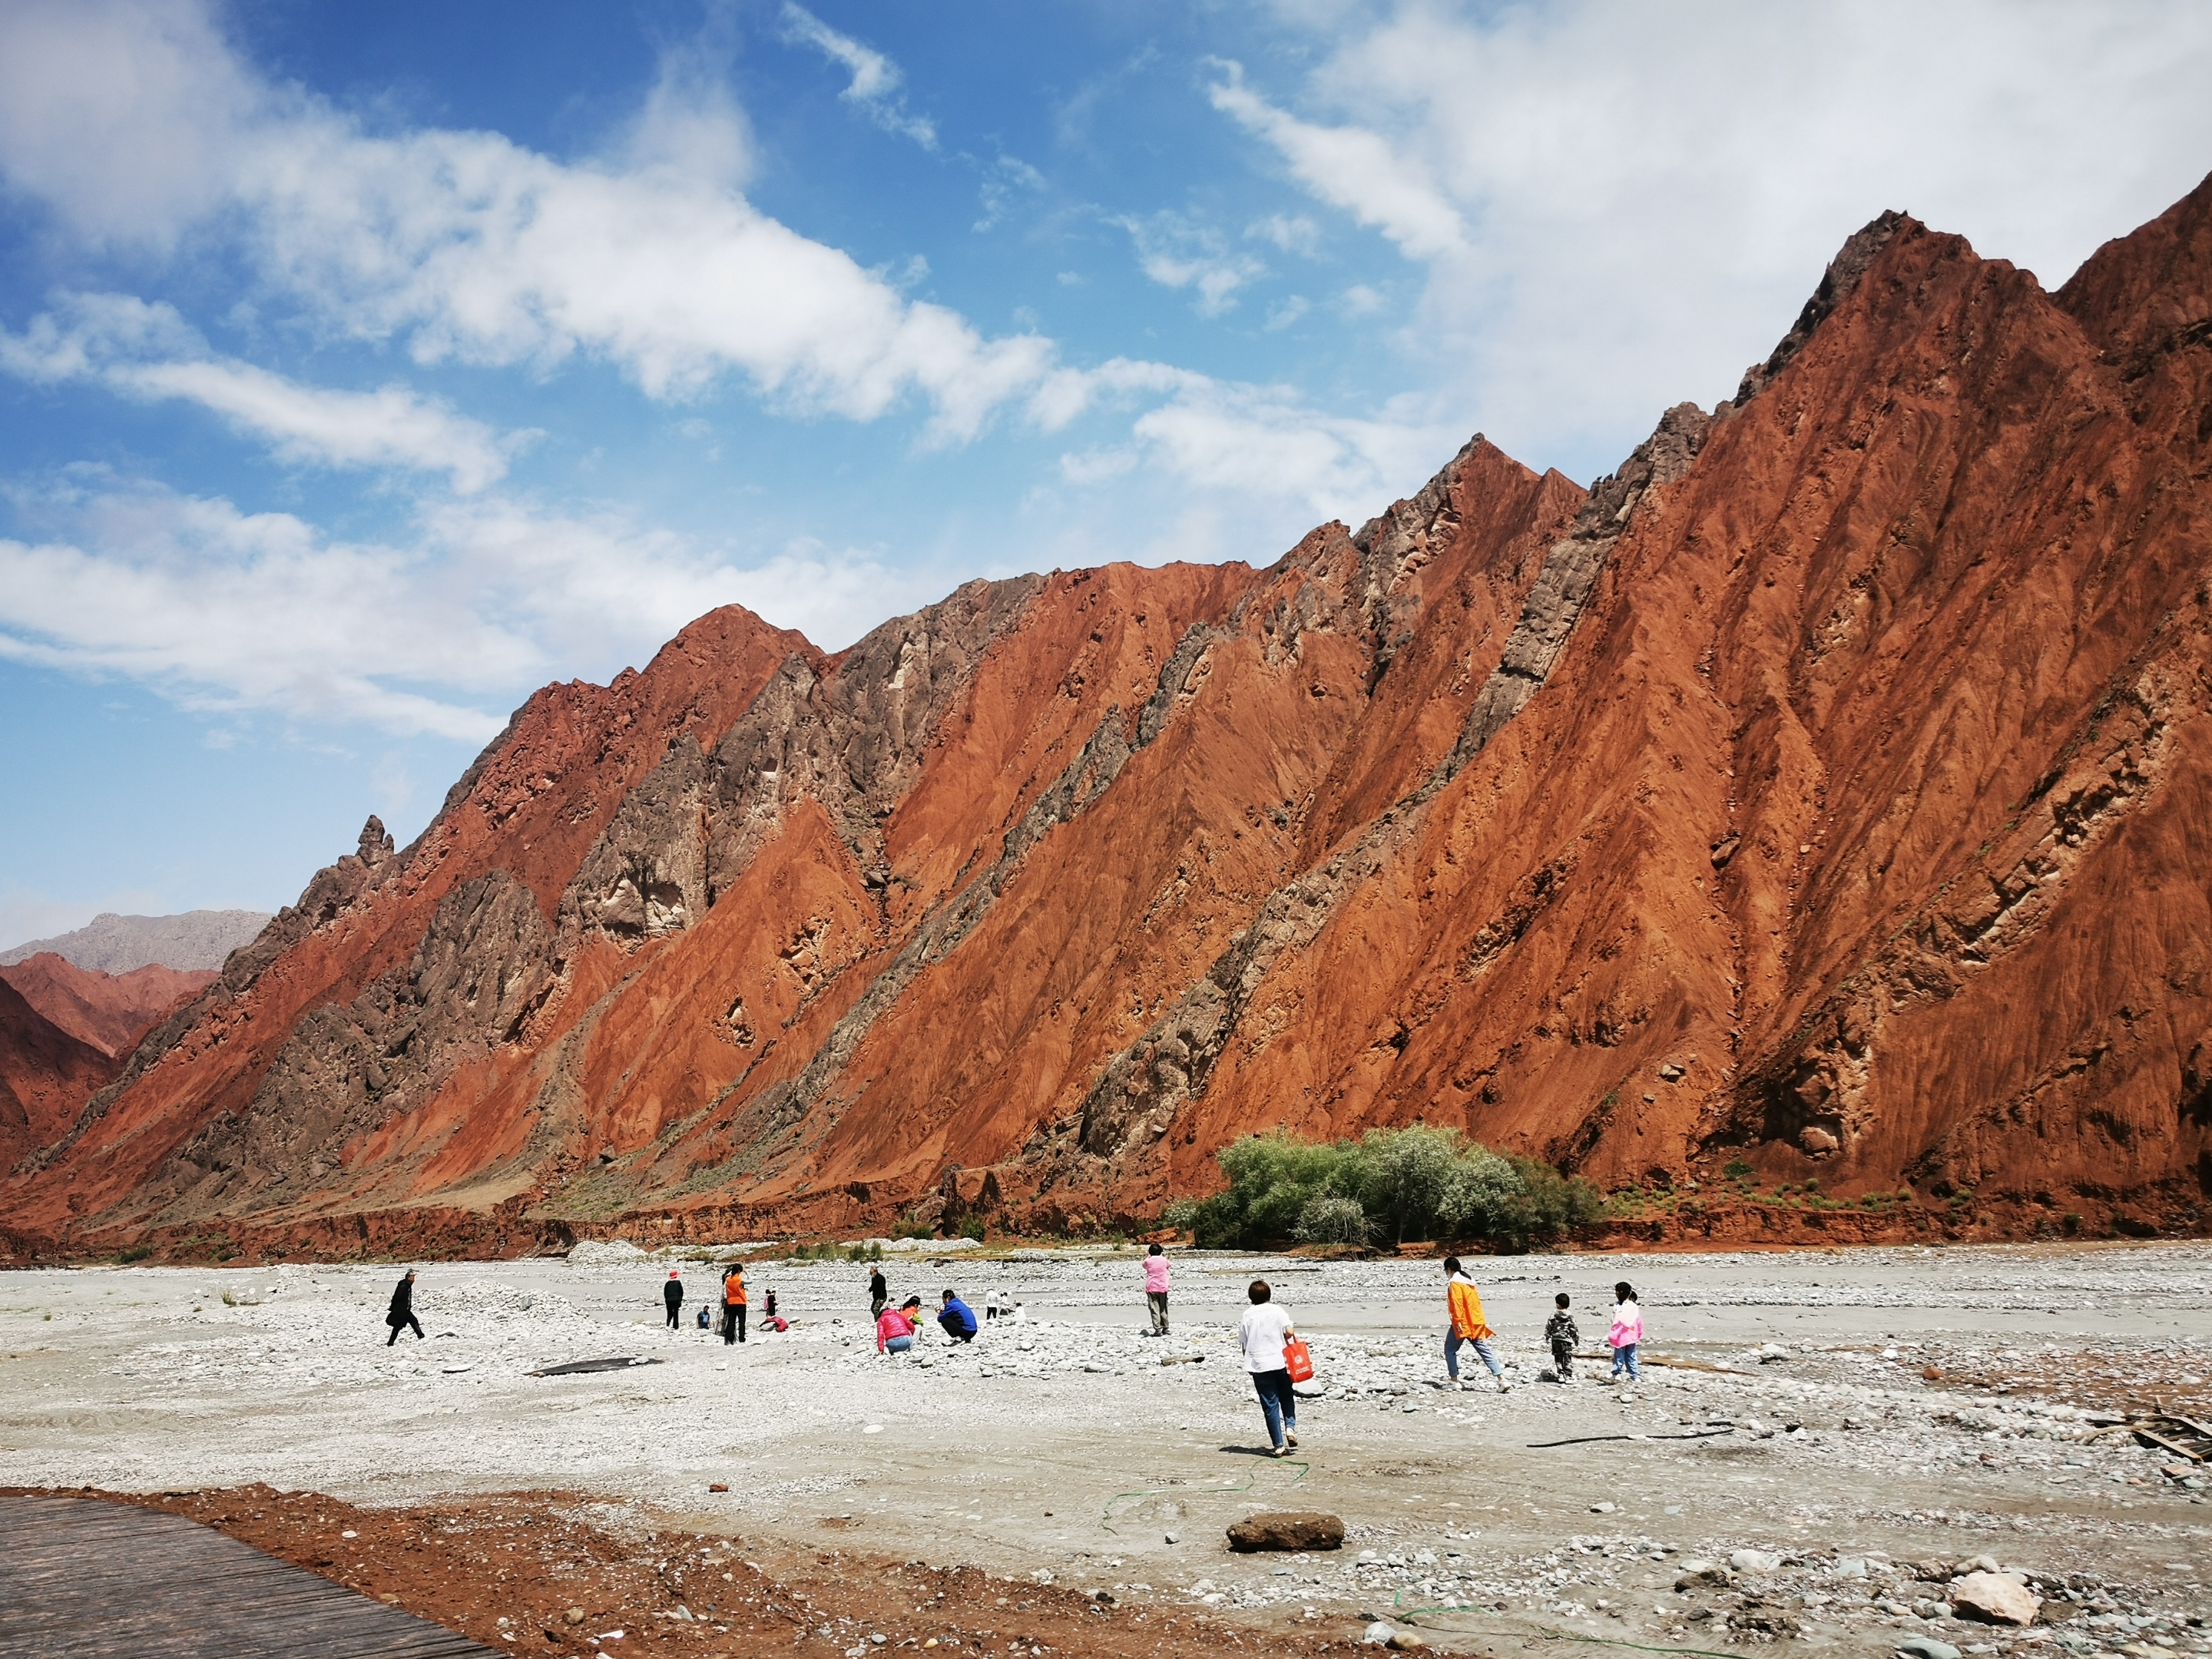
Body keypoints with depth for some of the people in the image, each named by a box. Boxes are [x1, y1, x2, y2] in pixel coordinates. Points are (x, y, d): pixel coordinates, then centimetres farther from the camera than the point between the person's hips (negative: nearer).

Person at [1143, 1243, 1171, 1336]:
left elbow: (1144, 1265, 20)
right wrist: (1164, 1256, 34)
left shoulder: (1148, 1261, -3)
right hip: (1162, 1288, 2)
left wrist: (1146, 1256, 30)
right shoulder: (1164, 1260, 1)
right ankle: (1165, 1328, 21)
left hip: (1151, 1288, -2)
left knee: (1154, 1309, -5)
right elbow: (1168, 1265, 23)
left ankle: (1158, 1329, -14)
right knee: (1163, 1309, 15)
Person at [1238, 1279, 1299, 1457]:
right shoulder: (1277, 1311, -1)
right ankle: (1290, 1427, 0)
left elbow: (1243, 1345, 5)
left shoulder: (1247, 1315, 3)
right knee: (1287, 1397, 22)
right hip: (1280, 1362, -1)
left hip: (1258, 1366, 1)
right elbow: (1289, 1332, -13)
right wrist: (1287, 1337, 9)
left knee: (1270, 1405, 5)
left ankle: (1279, 1446, 5)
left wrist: (1250, 1361, 18)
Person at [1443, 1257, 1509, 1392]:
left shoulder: (1454, 1283, -9)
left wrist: (1458, 1321, -21)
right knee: (1485, 1351, 1)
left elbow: (1457, 1303, -19)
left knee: (1450, 1351, 9)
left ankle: (1454, 1381, 8)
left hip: (1462, 1324, -7)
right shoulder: (1469, 1281, 16)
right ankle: (1502, 1380, -9)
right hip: (1476, 1323, 7)